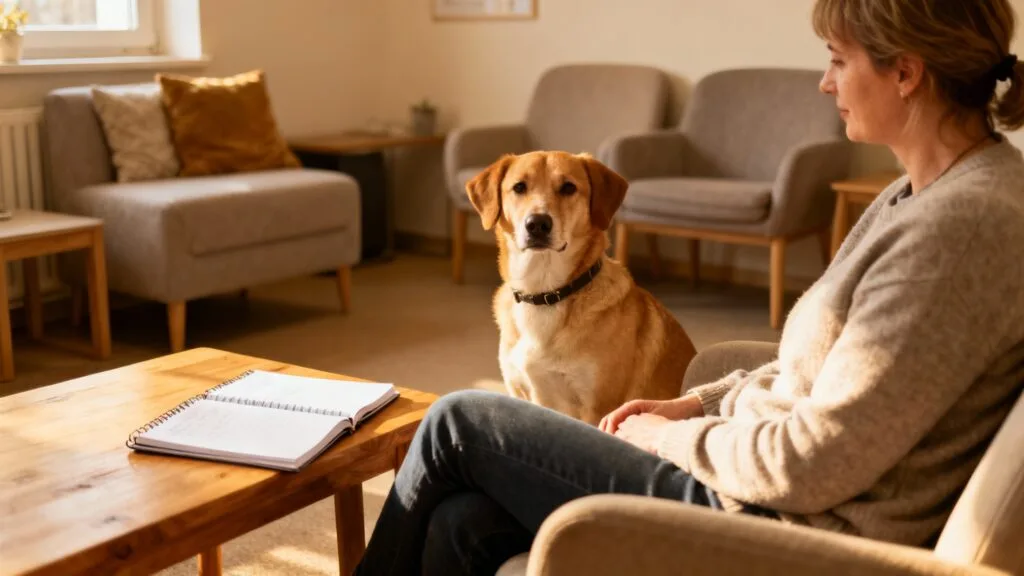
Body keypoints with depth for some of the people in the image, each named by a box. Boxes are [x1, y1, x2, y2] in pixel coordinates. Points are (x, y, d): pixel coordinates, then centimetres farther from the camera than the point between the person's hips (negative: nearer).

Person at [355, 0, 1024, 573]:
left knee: (458, 422, -1)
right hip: (752, 483, 9)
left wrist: (671, 436, -8)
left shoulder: (965, 223, -23)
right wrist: (694, 404, 7)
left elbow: (810, 465, -24)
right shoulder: (926, 191, 8)